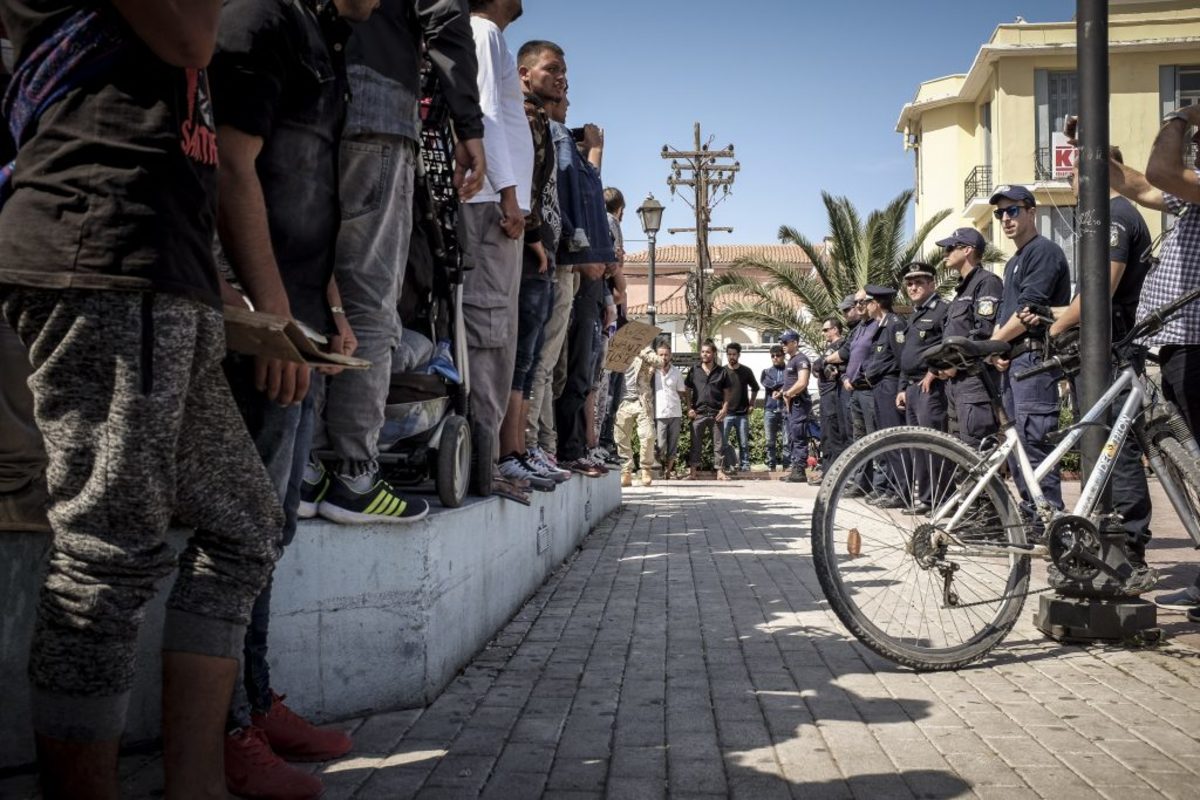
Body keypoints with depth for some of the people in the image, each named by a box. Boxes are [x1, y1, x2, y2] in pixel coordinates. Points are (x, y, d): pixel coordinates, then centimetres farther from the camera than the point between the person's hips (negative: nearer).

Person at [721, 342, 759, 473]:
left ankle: (745, 465, 11)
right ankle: (730, 464, 2)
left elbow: (755, 388, 18)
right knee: (722, 442, -8)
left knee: (744, 443, 3)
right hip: (726, 413, -1)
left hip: (742, 413, 1)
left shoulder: (746, 371, 5)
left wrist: (751, 404, 10)